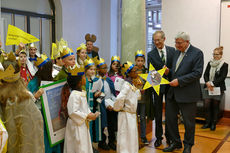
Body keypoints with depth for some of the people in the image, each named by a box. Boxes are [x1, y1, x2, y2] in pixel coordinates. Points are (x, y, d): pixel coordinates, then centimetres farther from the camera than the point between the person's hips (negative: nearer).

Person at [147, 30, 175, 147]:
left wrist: (169, 71, -16)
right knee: (158, 112, 7)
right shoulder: (151, 54, -2)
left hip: (170, 84, 1)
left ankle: (169, 136, 26)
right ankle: (158, 137, 21)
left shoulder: (172, 51, 3)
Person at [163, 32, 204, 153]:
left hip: (187, 93, -6)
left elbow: (197, 73, -16)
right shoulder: (177, 52, 12)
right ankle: (176, 143, 29)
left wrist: (179, 81, -20)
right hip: (173, 92, 7)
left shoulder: (197, 53, -9)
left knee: (188, 121, 8)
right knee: (170, 118, 11)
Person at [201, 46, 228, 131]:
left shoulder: (224, 65, -3)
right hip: (208, 88, 3)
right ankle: (207, 122, 11)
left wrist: (212, 83, -17)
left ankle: (213, 124, 16)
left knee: (215, 106, 3)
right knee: (207, 105, -2)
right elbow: (205, 74, 7)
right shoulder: (210, 63, 9)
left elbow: (222, 77, -10)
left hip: (218, 88, -3)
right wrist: (207, 83, -11)